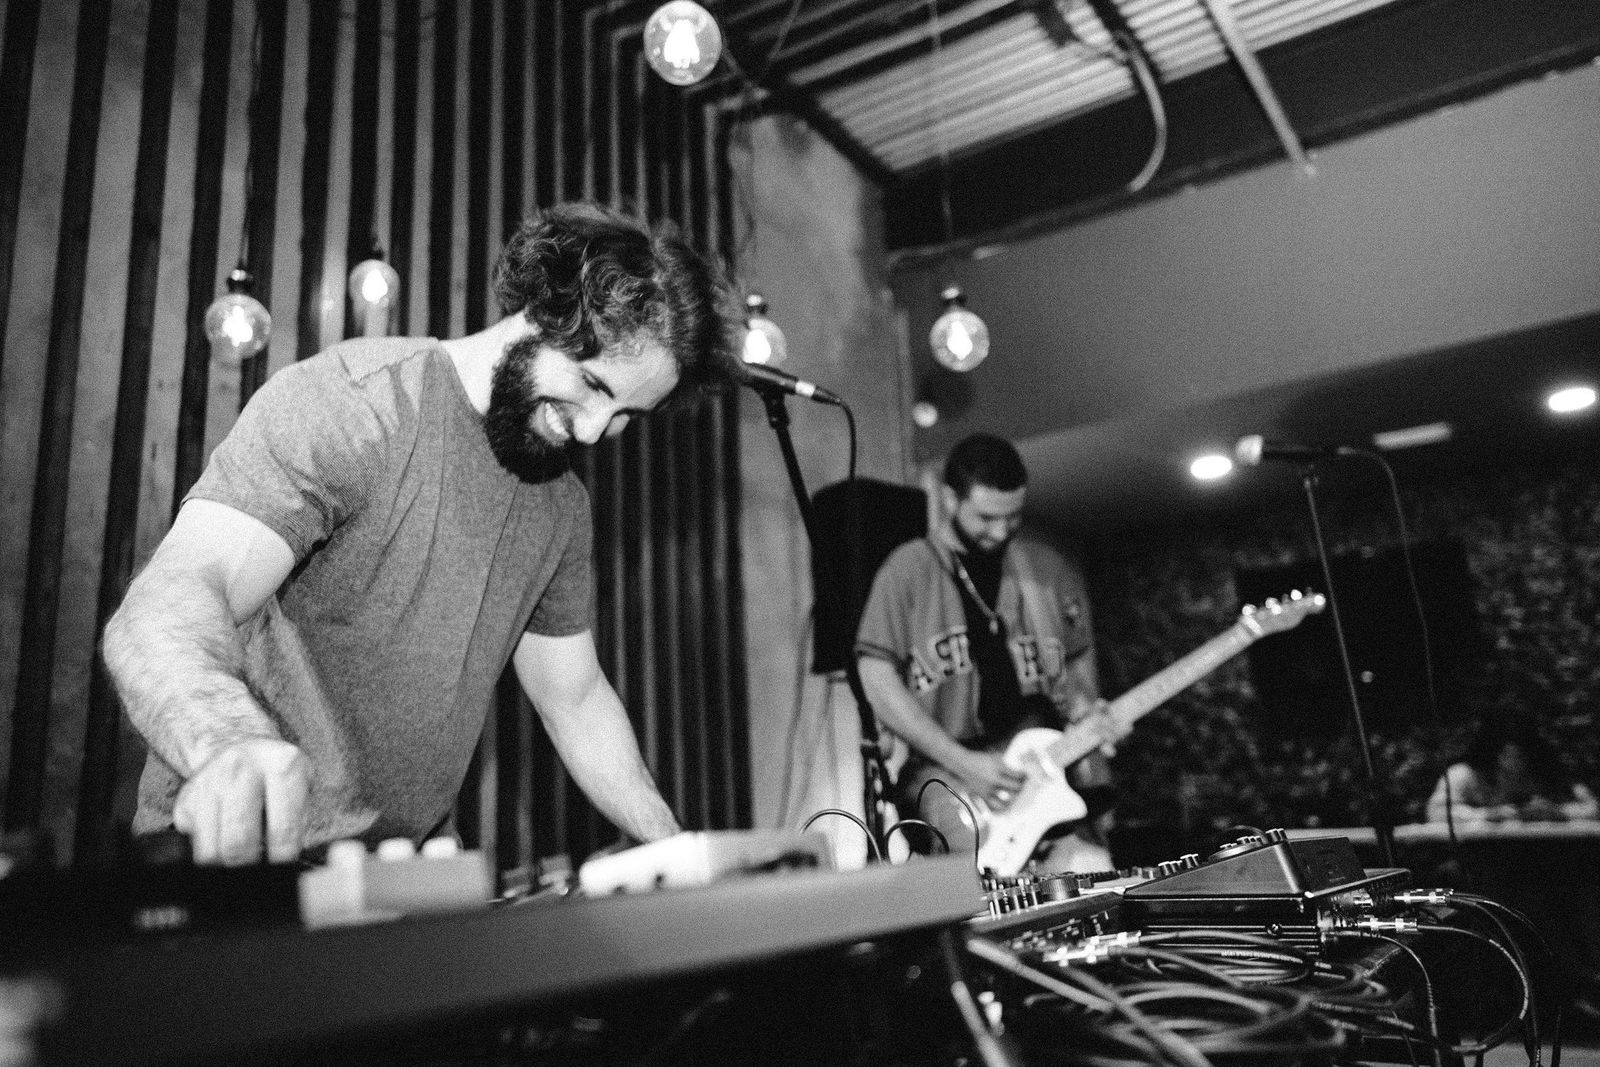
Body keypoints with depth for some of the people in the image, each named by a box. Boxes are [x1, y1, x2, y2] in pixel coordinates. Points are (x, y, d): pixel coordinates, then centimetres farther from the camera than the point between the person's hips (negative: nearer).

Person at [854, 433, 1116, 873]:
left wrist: (1086, 713, 0)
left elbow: (1075, 664, 21)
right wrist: (963, 763, -12)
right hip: (945, 769, -3)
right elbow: (878, 679, -6)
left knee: (1088, 872, -20)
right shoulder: (908, 570, 0)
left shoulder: (1047, 568, 13)